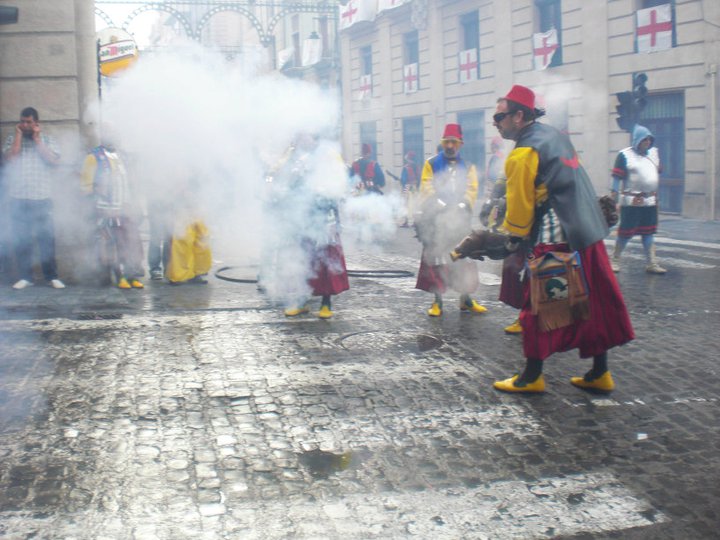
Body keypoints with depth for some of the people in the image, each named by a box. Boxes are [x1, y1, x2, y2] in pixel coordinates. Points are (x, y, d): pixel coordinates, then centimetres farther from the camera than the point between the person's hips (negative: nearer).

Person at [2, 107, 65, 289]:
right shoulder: (12, 139, 10)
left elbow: (54, 161, -6)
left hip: (42, 199, -1)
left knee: (47, 238, -2)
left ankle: (52, 276, 4)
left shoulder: (47, 141, 9)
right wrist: (18, 135, -4)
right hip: (18, 199, 1)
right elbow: (10, 157, -8)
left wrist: (37, 141, -4)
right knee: (22, 240, 3)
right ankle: (25, 277, 9)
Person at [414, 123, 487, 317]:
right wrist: (441, 205, -16)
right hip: (435, 219, -2)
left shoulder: (468, 166, 10)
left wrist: (462, 206, -17)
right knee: (437, 258, 0)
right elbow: (427, 190, -3)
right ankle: (437, 300, 8)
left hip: (459, 219, 2)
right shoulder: (431, 164, 5)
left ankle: (466, 299, 16)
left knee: (463, 258, 6)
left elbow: (471, 190, 0)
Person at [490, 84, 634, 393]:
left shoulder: (522, 155, -13)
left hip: (557, 242, -9)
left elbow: (519, 207, -9)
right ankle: (599, 374, 21)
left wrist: (513, 236, 8)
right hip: (591, 234, 9)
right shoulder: (556, 136, 14)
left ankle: (532, 377, 10)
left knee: (539, 308, 1)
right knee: (594, 306, 12)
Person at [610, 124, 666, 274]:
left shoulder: (654, 152, 13)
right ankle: (614, 261, 12)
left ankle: (652, 264, 13)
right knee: (626, 232, -2)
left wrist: (656, 195, 20)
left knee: (649, 233, 9)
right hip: (631, 201, -6)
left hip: (650, 201, 6)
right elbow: (617, 178, -9)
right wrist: (613, 197, -15)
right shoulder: (624, 155, -7)